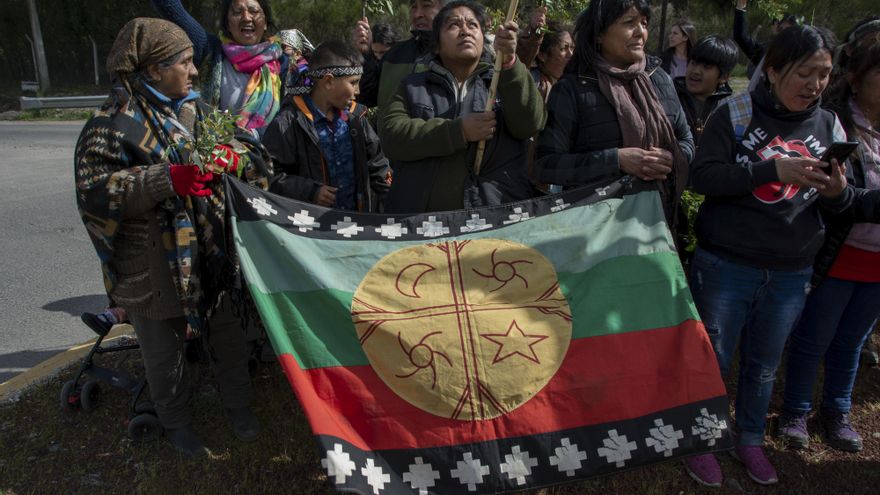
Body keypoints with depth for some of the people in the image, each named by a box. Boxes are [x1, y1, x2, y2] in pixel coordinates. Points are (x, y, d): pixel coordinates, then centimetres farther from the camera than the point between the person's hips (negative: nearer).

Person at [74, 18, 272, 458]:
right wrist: (167, 178, -31)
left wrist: (233, 156, -16)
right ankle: (175, 420, 38)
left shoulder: (194, 109, 5)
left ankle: (237, 404, 40)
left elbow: (237, 143, 9)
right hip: (152, 267, -5)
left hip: (209, 252, 5)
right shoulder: (113, 124, -15)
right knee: (164, 350, 14)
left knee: (227, 335, 17)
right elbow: (94, 191, -21)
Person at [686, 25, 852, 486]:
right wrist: (775, 169, -25)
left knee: (763, 366, 19)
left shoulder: (829, 126, 4)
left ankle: (750, 440, 40)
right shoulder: (734, 114, -8)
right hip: (725, 266, -4)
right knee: (711, 361, 9)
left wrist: (837, 191, -15)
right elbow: (703, 176, -17)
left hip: (791, 274, 4)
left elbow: (839, 204, 8)